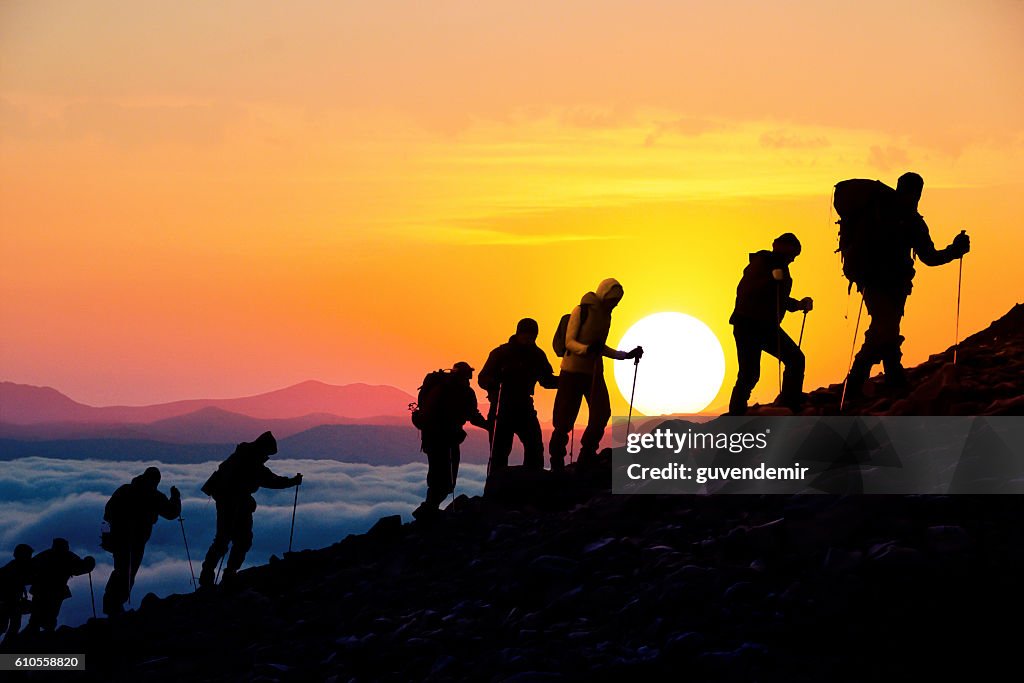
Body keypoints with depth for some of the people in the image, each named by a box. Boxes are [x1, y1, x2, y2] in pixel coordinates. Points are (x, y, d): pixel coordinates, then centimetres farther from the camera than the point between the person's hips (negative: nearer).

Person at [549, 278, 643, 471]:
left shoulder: (606, 315, 14)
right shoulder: (581, 311, -8)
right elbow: (569, 342, -12)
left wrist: (626, 355, 17)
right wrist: (587, 349, -30)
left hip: (594, 373, 7)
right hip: (573, 370, -7)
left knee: (601, 414, -3)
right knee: (565, 418, -5)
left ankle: (586, 458, 9)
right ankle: (556, 461, 5)